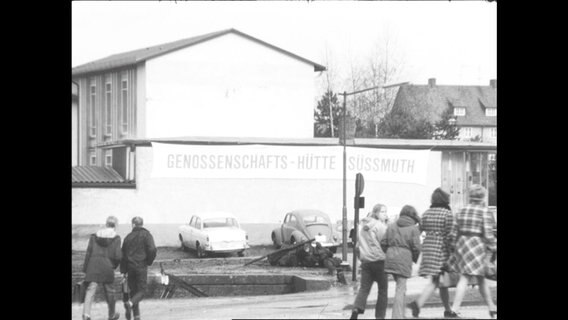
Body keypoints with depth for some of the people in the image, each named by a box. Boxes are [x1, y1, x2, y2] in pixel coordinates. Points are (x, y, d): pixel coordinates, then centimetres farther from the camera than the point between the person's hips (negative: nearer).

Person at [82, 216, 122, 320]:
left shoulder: (94, 236, 5)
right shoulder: (116, 238, -1)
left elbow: (89, 252, 3)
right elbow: (118, 255, -7)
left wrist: (85, 268, 8)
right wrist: (115, 265, 14)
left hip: (93, 265, 1)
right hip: (107, 266, -1)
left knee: (90, 290, -5)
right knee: (109, 291, 16)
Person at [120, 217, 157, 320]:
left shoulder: (128, 237, 10)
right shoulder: (146, 234, -2)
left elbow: (123, 254, 11)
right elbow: (152, 250, -15)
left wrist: (123, 271, 16)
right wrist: (149, 261, 3)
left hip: (130, 266, 4)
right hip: (141, 267, -4)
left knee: (133, 291, 11)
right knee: (141, 290, 0)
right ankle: (130, 304, -28)